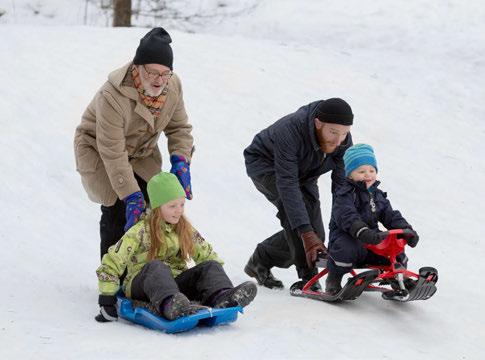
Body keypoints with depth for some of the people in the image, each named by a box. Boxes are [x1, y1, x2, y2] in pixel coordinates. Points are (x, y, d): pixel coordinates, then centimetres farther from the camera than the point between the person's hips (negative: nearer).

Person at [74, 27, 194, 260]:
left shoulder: (172, 86, -18)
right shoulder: (112, 96, -38)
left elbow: (179, 127, -3)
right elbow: (113, 153, -35)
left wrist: (181, 161, -21)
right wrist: (131, 195, -35)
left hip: (141, 153, 6)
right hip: (98, 151, -6)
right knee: (117, 212, -13)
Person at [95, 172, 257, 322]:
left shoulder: (185, 229, 9)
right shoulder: (140, 232, -7)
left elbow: (206, 254, 15)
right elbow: (111, 264, -8)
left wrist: (217, 282, 0)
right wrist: (107, 302, -12)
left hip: (175, 281, 5)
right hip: (141, 283, -5)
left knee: (210, 266, -16)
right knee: (156, 267, -35)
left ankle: (223, 298, -48)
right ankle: (171, 304, -66)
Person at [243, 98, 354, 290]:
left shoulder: (343, 141, -25)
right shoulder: (289, 131, -42)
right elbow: (287, 185, -46)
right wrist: (306, 233, -52)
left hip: (303, 174, 6)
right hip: (265, 165, -6)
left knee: (315, 236, -3)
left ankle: (261, 260, 20)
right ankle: (308, 277, -26)